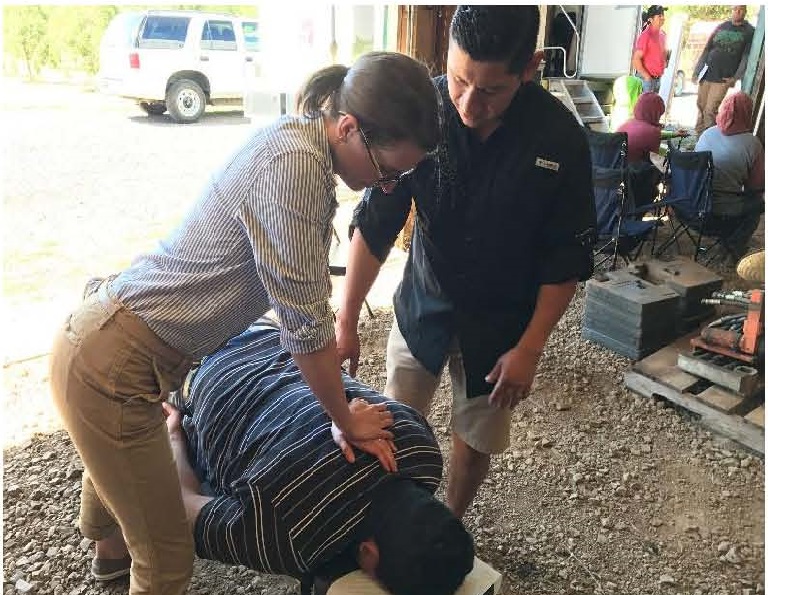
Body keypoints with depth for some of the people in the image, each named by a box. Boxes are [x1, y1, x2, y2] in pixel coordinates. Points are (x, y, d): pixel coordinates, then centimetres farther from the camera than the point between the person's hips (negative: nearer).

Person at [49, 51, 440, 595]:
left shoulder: (304, 143, 2)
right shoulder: (294, 166, -28)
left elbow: (311, 300, 4)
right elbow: (305, 326, -23)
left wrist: (343, 415, 4)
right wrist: (346, 422, -5)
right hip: (110, 367, -10)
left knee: (117, 463, 37)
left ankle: (112, 550, 67)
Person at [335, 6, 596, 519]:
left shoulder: (561, 140, -20)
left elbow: (568, 258, -11)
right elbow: (375, 223, -12)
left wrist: (530, 348, -13)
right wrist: (347, 321, -11)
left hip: (501, 322, -1)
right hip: (422, 304, 1)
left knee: (475, 440, 13)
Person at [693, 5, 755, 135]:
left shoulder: (750, 32, 1)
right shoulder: (721, 27, 11)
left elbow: (746, 56, -4)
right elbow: (706, 49, 11)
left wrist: (736, 77, -14)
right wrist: (697, 70, 4)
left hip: (723, 78, -4)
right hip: (706, 75, 4)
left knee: (710, 111, -10)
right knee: (701, 106, 6)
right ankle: (699, 133, 17)